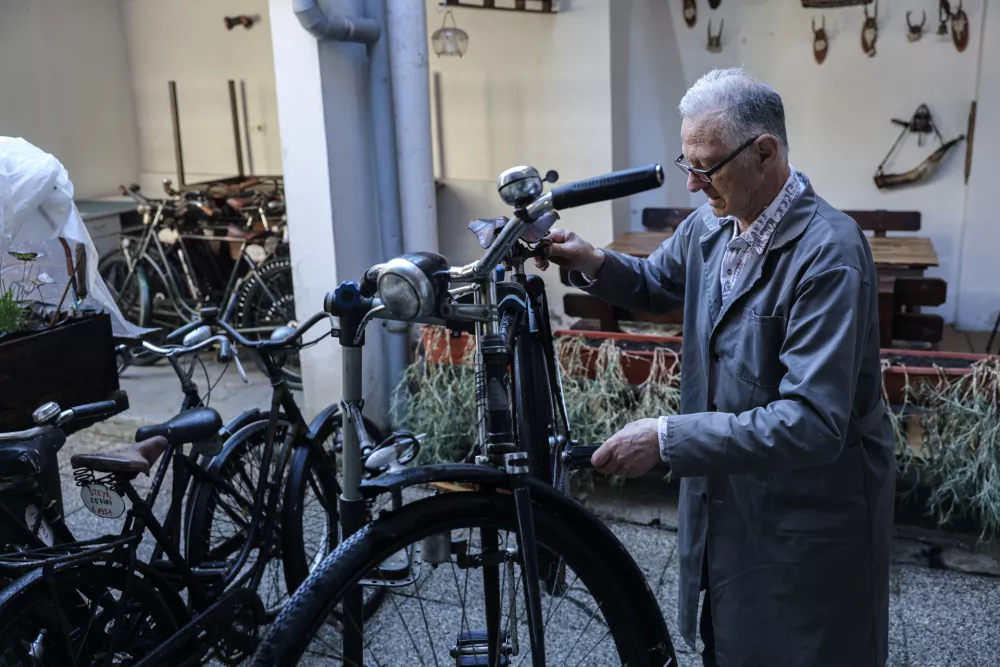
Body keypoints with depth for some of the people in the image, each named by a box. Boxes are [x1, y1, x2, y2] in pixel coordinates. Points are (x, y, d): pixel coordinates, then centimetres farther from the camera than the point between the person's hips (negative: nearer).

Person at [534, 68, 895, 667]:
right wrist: (591, 263, -5)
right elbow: (655, 284, 16)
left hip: (812, 515, -6)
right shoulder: (710, 225, -3)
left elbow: (812, 423, -32)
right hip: (727, 494, 7)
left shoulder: (830, 253, -27)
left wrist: (667, 438, -31)